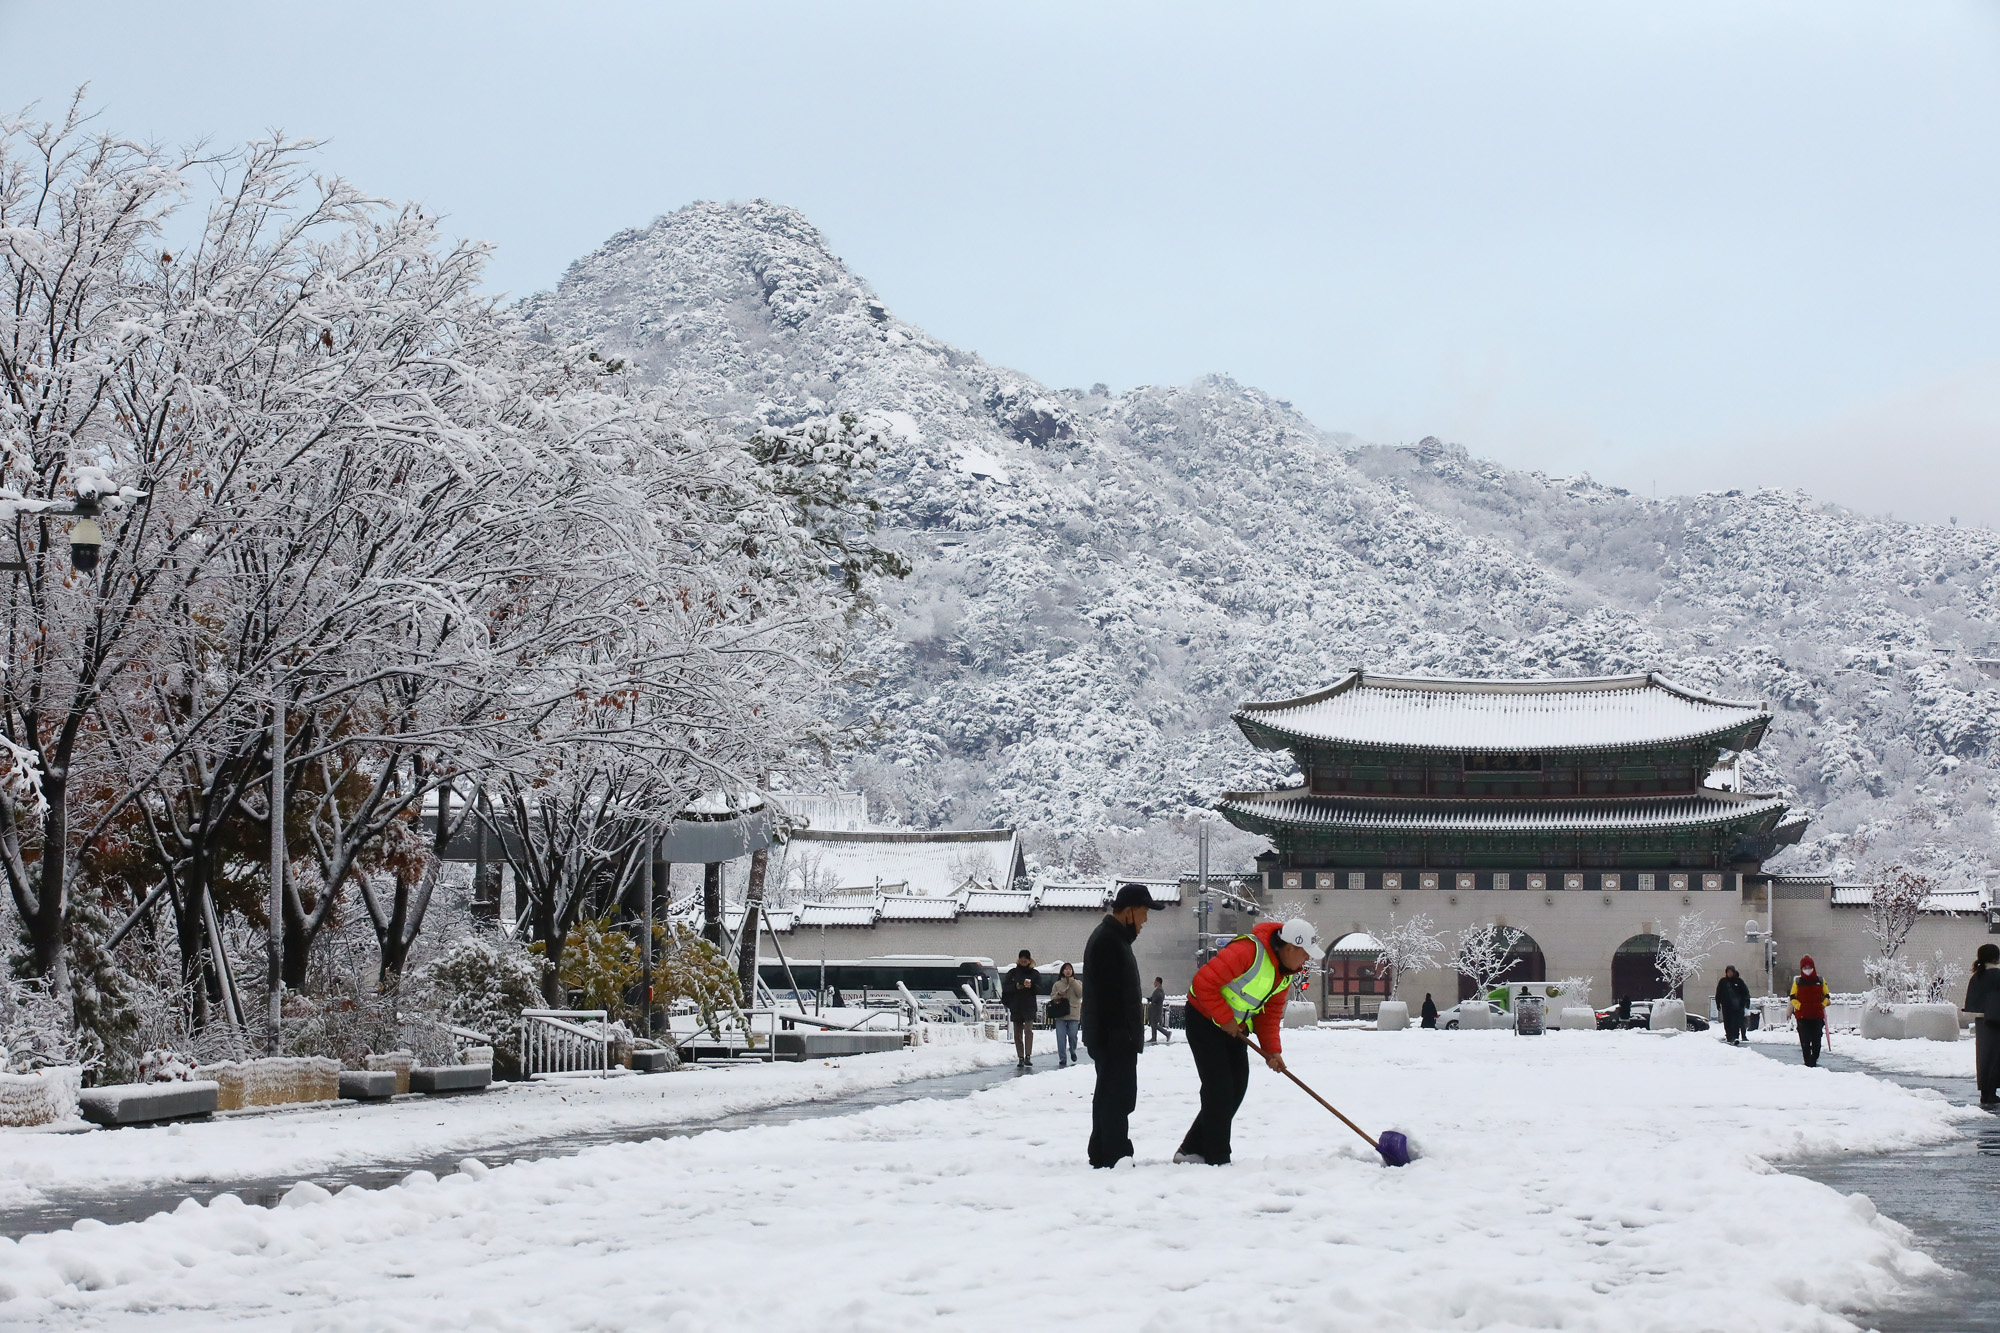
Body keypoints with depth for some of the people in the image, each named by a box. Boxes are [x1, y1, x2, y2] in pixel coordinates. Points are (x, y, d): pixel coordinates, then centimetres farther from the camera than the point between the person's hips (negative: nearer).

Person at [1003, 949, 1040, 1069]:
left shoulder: (1034, 973, 6)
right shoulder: (1013, 972, 8)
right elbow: (1005, 986, 1)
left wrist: (1031, 986, -20)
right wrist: (1016, 986, -17)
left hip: (1029, 1007, -2)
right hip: (1015, 1007, 2)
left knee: (1028, 1030, -17)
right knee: (1017, 1033, 4)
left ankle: (1028, 1056, -21)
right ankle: (1020, 1058, 8)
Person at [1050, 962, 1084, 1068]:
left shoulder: (1078, 982, 9)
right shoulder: (1057, 984, 11)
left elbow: (1081, 994, -6)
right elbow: (1052, 997, 10)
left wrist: (1073, 982, -10)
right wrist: (1058, 994, -11)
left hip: (1073, 1015, -1)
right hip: (1060, 1015, 1)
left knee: (1072, 1035, -5)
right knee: (1061, 1038, -4)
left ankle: (1072, 1051, 24)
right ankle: (1062, 1058, 3)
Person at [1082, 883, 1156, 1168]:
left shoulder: (1113, 938, 19)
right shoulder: (1107, 941, -16)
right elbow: (1110, 995, -23)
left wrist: (1131, 1033, 24)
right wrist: (1123, 1035, -24)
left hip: (1114, 1038, 11)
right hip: (1115, 1037, -11)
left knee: (1109, 1097, 15)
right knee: (1117, 1098, -10)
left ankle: (1102, 1155, 21)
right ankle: (1115, 1156, -11)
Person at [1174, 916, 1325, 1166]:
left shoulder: (1286, 972, -1)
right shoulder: (1247, 952, -31)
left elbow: (1271, 1011, 5)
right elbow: (1204, 982, -32)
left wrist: (1271, 1049, -7)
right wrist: (1224, 1018, -24)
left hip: (1234, 1026, 9)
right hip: (1204, 1018, -9)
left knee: (1237, 1088, 7)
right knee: (1219, 1087, -11)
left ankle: (1192, 1150, 15)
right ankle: (1216, 1160, -4)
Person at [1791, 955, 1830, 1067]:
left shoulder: (1820, 981, 8)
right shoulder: (1797, 981, 6)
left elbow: (1826, 995, 16)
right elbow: (1793, 997, 9)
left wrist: (1823, 1005, 1)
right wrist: (1798, 1005, -7)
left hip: (1817, 1015, 1)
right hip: (1802, 1015, -1)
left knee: (1816, 1040, 1)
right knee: (1805, 1040, -5)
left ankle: (1814, 1061, 15)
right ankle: (1808, 1062, -1)